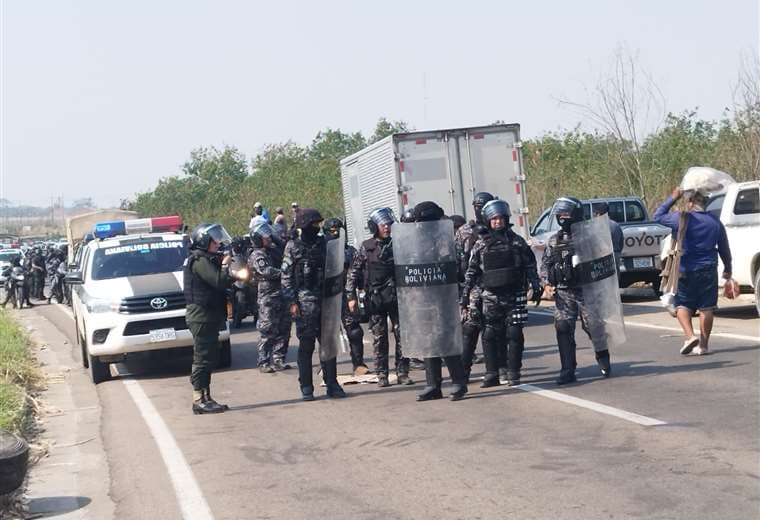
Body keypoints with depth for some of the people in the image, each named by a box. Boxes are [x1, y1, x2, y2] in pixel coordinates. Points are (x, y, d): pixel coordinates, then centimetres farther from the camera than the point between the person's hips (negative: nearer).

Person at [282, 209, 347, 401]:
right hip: (305, 302, -4)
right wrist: (292, 302, -10)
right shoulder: (293, 246, 0)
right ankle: (306, 388, 6)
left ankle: (332, 384, 12)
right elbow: (286, 277, -2)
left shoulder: (322, 243, 12)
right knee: (306, 345, -1)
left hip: (325, 300, 4)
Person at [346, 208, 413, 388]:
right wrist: (351, 296, -2)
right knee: (379, 338, 3)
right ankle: (382, 375, 9)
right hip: (375, 299, -1)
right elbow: (354, 272, 3)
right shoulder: (366, 247, 1)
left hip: (397, 297, 1)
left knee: (402, 335, 1)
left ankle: (402, 373, 9)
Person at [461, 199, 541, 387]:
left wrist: (536, 286, 2)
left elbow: (530, 265, 9)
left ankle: (513, 374, 8)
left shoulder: (517, 241, 5)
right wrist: (464, 296, 4)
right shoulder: (481, 244, 5)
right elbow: (471, 272, 7)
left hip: (515, 296, -1)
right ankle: (491, 375, 9)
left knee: (514, 335, 0)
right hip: (491, 297, 1)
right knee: (489, 336, 0)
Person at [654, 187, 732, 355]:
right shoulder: (715, 222, 3)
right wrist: (728, 267, 24)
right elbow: (724, 248, 11)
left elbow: (658, 215, 4)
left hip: (685, 270, -3)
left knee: (682, 305, 8)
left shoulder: (681, 219, -10)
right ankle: (703, 344, 8)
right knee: (706, 307, 7)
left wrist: (673, 198, 9)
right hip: (708, 270, 3)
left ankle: (690, 335, -11)